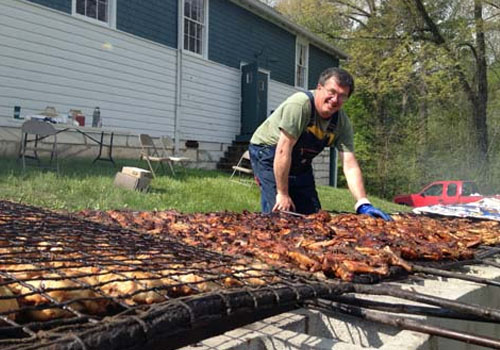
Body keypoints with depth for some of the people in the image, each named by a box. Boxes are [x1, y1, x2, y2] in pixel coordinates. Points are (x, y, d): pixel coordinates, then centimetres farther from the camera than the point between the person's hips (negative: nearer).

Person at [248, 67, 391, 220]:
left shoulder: (342, 122, -12)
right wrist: (282, 194, -27)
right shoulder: (300, 104, -30)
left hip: (300, 162, 6)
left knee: (311, 213, 4)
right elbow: (283, 150, -30)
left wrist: (363, 205, -28)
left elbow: (350, 165, -16)